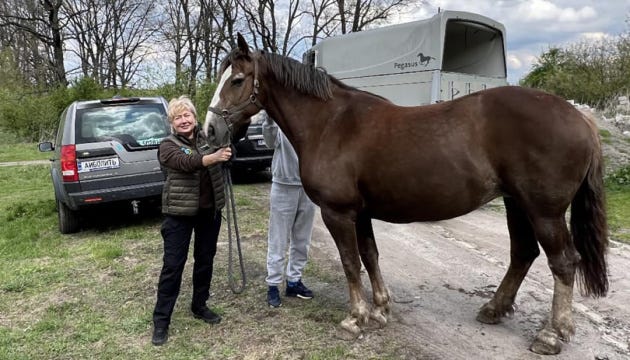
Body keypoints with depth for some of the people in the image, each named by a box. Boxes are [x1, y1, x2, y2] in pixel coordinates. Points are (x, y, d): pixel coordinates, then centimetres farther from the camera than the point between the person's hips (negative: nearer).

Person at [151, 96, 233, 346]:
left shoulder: (208, 138, 6)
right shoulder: (168, 145, -8)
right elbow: (187, 162, -27)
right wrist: (213, 157, -44)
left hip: (210, 210, 4)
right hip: (179, 213, -4)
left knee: (205, 260, 15)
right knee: (173, 265, 1)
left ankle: (199, 306, 33)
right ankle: (161, 319, 13)